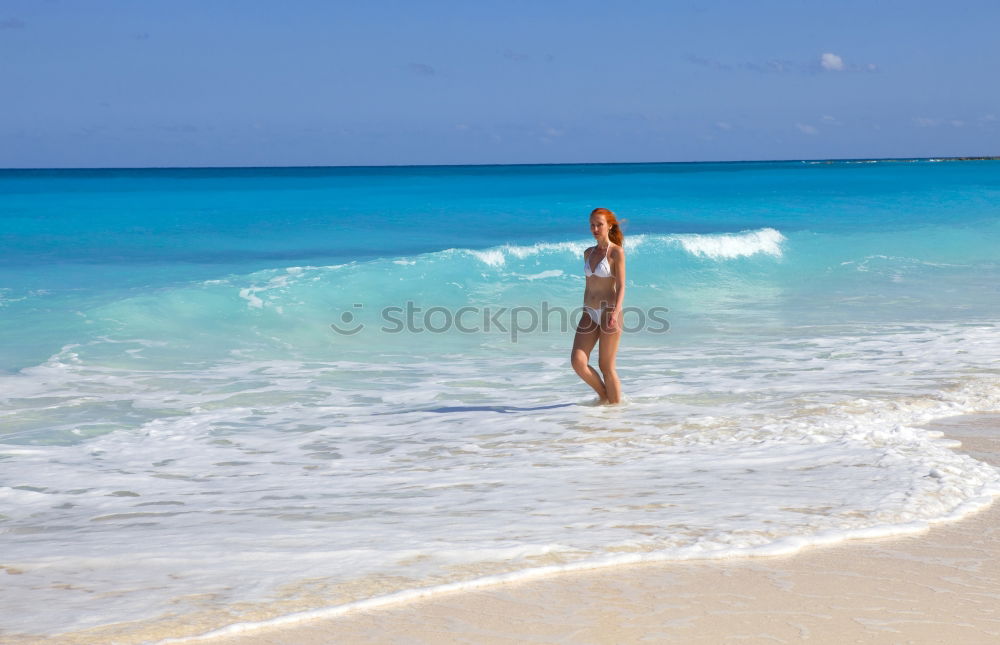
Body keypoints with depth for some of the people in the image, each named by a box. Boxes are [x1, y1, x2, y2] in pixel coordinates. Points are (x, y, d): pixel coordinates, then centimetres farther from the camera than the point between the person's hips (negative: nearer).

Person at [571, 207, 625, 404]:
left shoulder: (616, 252, -5)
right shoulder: (589, 253, 14)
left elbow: (621, 286, -11)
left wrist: (615, 312, -24)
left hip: (609, 312, -6)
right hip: (590, 313, 6)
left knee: (606, 366, -2)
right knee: (577, 361, -7)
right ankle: (604, 396, 13)